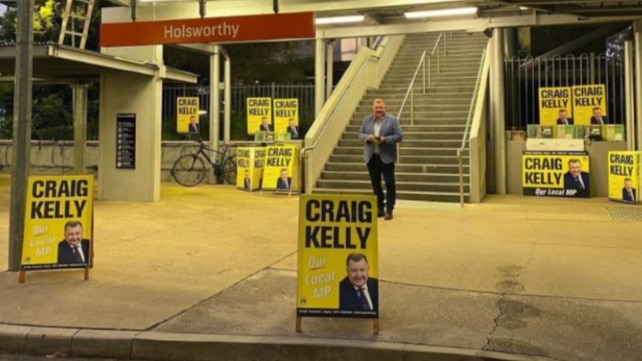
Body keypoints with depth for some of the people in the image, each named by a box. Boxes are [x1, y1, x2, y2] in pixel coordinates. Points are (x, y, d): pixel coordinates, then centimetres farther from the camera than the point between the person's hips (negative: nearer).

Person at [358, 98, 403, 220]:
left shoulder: (392, 120, -2)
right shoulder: (367, 120, 9)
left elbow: (399, 136, -7)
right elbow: (360, 134, 8)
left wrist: (384, 139, -20)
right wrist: (368, 137, -14)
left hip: (386, 157, -4)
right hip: (371, 157, 4)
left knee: (389, 184, -1)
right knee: (375, 184, 10)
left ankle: (389, 210, 5)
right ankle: (379, 209, 20)